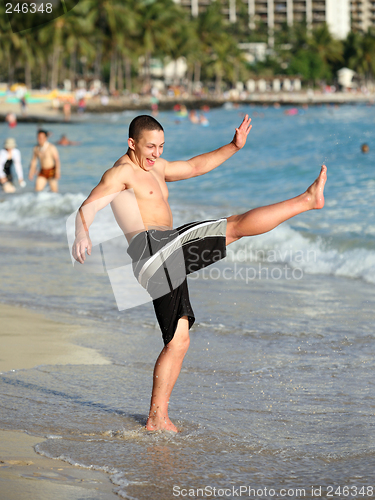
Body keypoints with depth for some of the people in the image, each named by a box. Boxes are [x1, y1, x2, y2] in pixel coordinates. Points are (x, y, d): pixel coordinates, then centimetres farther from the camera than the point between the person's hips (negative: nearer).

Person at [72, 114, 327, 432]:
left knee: (178, 341, 10)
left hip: (167, 263, 10)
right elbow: (89, 207, -16)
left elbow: (197, 166, 31)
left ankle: (157, 419, 11)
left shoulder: (155, 168, 26)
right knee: (236, 226, -9)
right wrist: (82, 235, -37)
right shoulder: (122, 172, -3)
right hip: (153, 245, -10)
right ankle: (308, 200, -3)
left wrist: (233, 147, 20)